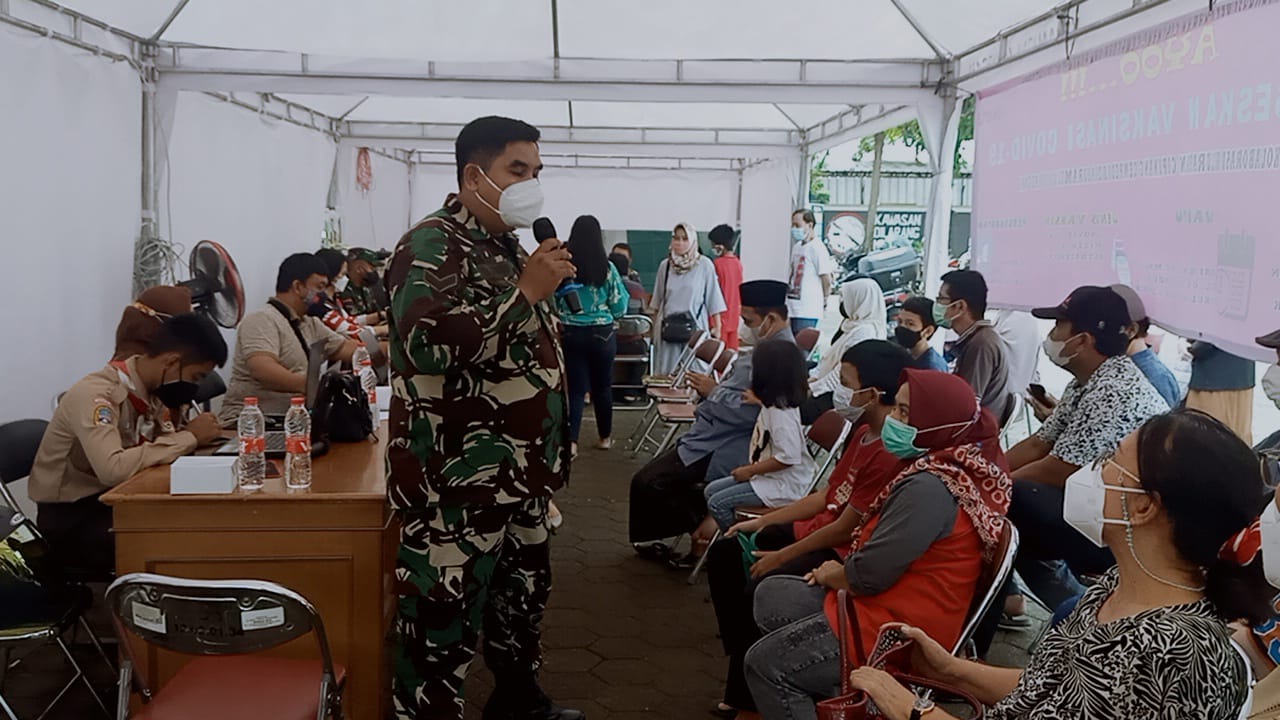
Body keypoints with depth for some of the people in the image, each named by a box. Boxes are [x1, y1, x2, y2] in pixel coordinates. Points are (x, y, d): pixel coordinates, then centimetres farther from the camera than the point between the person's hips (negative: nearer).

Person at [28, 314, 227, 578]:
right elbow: (112, 469, -41)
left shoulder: (150, 390, 0)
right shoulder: (96, 394, -26)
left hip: (114, 499, 8)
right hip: (70, 518, -8)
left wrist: (197, 436, -18)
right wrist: (189, 437, -32)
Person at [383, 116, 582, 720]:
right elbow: (432, 343, -30)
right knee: (443, 623, -1)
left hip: (519, 476, 10)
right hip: (457, 483, -10)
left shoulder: (511, 246, 14)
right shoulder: (432, 245, -15)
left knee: (523, 596, 23)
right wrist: (526, 292, -26)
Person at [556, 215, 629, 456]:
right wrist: (624, 293, 17)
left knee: (576, 388, 5)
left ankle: (571, 441, -7)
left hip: (572, 334, 0)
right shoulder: (607, 268, -7)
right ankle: (605, 437, 27)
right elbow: (619, 308, -3)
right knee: (603, 386, 14)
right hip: (602, 334, 0)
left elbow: (553, 303, 1)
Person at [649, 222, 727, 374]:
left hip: (695, 327, -3)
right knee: (665, 373, 2)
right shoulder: (665, 265, 7)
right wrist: (655, 325, 14)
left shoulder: (704, 265, -2)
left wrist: (717, 327, -3)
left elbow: (713, 299, -1)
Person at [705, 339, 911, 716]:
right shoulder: (864, 433, 5)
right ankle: (745, 661, 14)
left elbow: (845, 529, -23)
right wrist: (762, 522, 10)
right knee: (724, 555, 7)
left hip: (844, 552, -10)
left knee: (760, 592, -27)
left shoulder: (891, 454, -27)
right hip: (816, 529, 11)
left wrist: (780, 557, -13)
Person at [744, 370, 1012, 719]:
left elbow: (870, 573, -25)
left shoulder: (930, 488, -27)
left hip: (896, 628, -11)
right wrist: (838, 572, 1)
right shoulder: (947, 467, 6)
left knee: (764, 663, -6)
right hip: (897, 605, 11)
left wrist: (833, 576, -3)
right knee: (770, 595, 15)